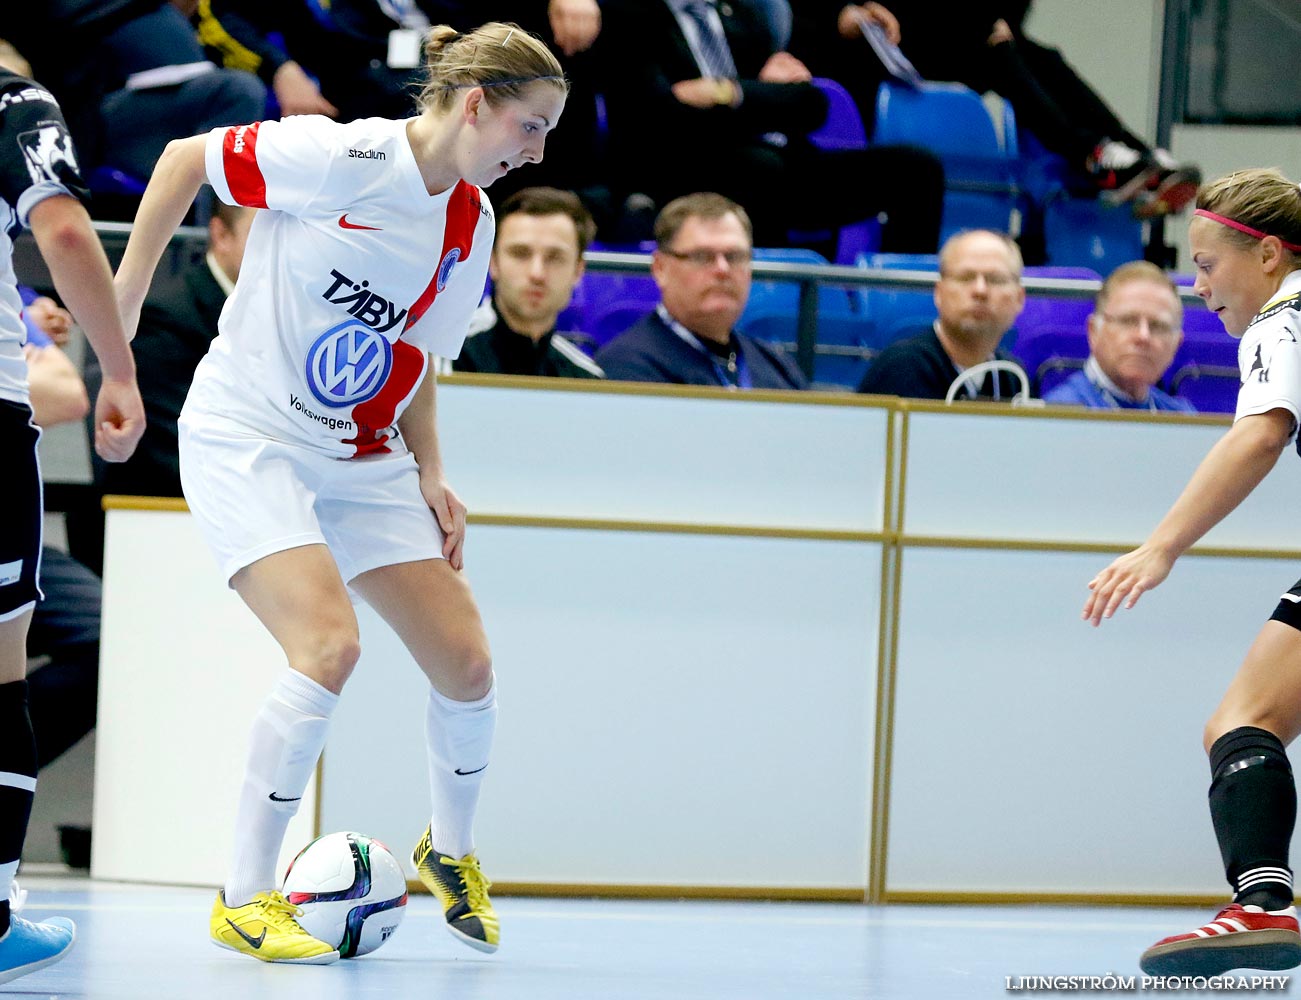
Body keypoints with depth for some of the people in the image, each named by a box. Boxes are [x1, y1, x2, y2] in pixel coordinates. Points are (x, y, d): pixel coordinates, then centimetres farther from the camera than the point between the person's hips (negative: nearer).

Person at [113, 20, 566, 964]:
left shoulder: (473, 223, 3)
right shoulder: (341, 158, -19)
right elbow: (186, 158, -7)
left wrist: (430, 473, 5)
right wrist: (123, 303, -5)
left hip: (363, 457, 7)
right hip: (248, 437, -7)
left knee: (466, 665, 0)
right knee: (330, 644, -25)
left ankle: (451, 851, 30)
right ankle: (244, 899, -10)